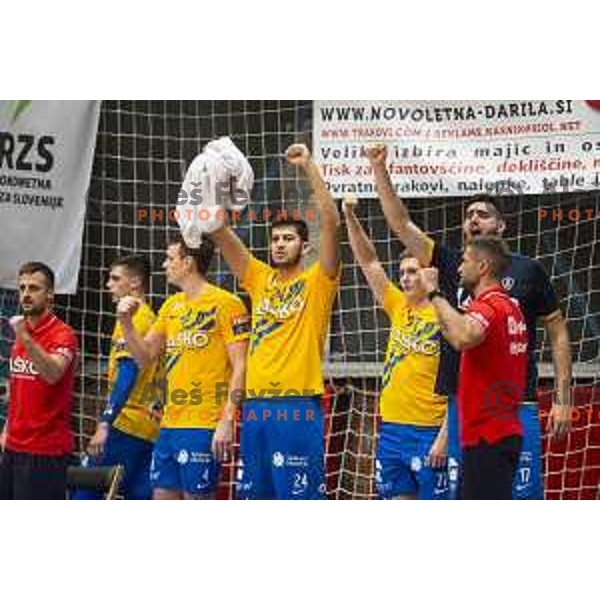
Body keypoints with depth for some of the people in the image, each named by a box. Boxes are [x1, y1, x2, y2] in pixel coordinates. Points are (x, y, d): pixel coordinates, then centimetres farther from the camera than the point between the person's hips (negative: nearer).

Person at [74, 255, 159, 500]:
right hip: (150, 428, 9)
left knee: (84, 494, -7)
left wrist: (104, 424, -22)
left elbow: (127, 374, -18)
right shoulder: (152, 319, 19)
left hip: (126, 424, -9)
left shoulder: (131, 318, -8)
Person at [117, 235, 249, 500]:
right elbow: (144, 356, 18)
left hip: (204, 427, -8)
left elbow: (240, 367, -12)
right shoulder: (171, 306, 16)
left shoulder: (226, 304, -8)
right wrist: (126, 322, 1)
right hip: (170, 425, 8)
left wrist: (227, 421, -19)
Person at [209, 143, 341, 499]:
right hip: (256, 406, 6)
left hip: (298, 407, -6)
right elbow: (219, 232, 10)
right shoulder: (260, 279, 15)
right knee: (256, 498, 9)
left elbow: (331, 224, -12)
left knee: (302, 499, -6)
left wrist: (310, 167, -15)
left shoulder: (317, 282, 2)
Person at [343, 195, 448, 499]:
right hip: (391, 428, 7)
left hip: (428, 431, -7)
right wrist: (350, 217, 2)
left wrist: (444, 436, -18)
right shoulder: (399, 307, 10)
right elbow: (369, 261, 13)